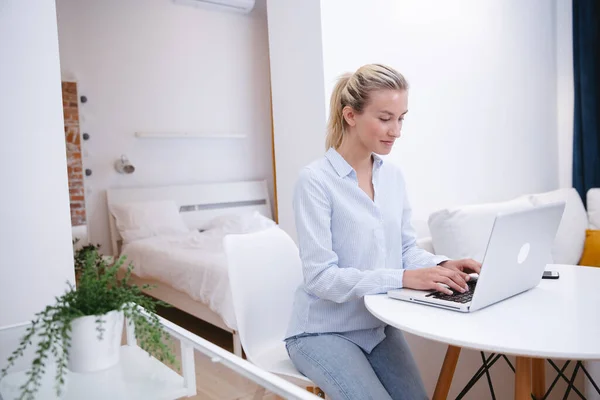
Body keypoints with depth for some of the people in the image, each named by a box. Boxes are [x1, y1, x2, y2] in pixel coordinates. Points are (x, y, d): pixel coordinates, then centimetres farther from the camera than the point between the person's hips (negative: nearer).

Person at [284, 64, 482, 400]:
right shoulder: (315, 180, -20)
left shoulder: (393, 176, 2)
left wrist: (440, 265, -14)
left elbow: (407, 248, 7)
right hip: (324, 332, -6)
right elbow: (320, 276, -24)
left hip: (380, 326, 6)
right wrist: (403, 279, -31)